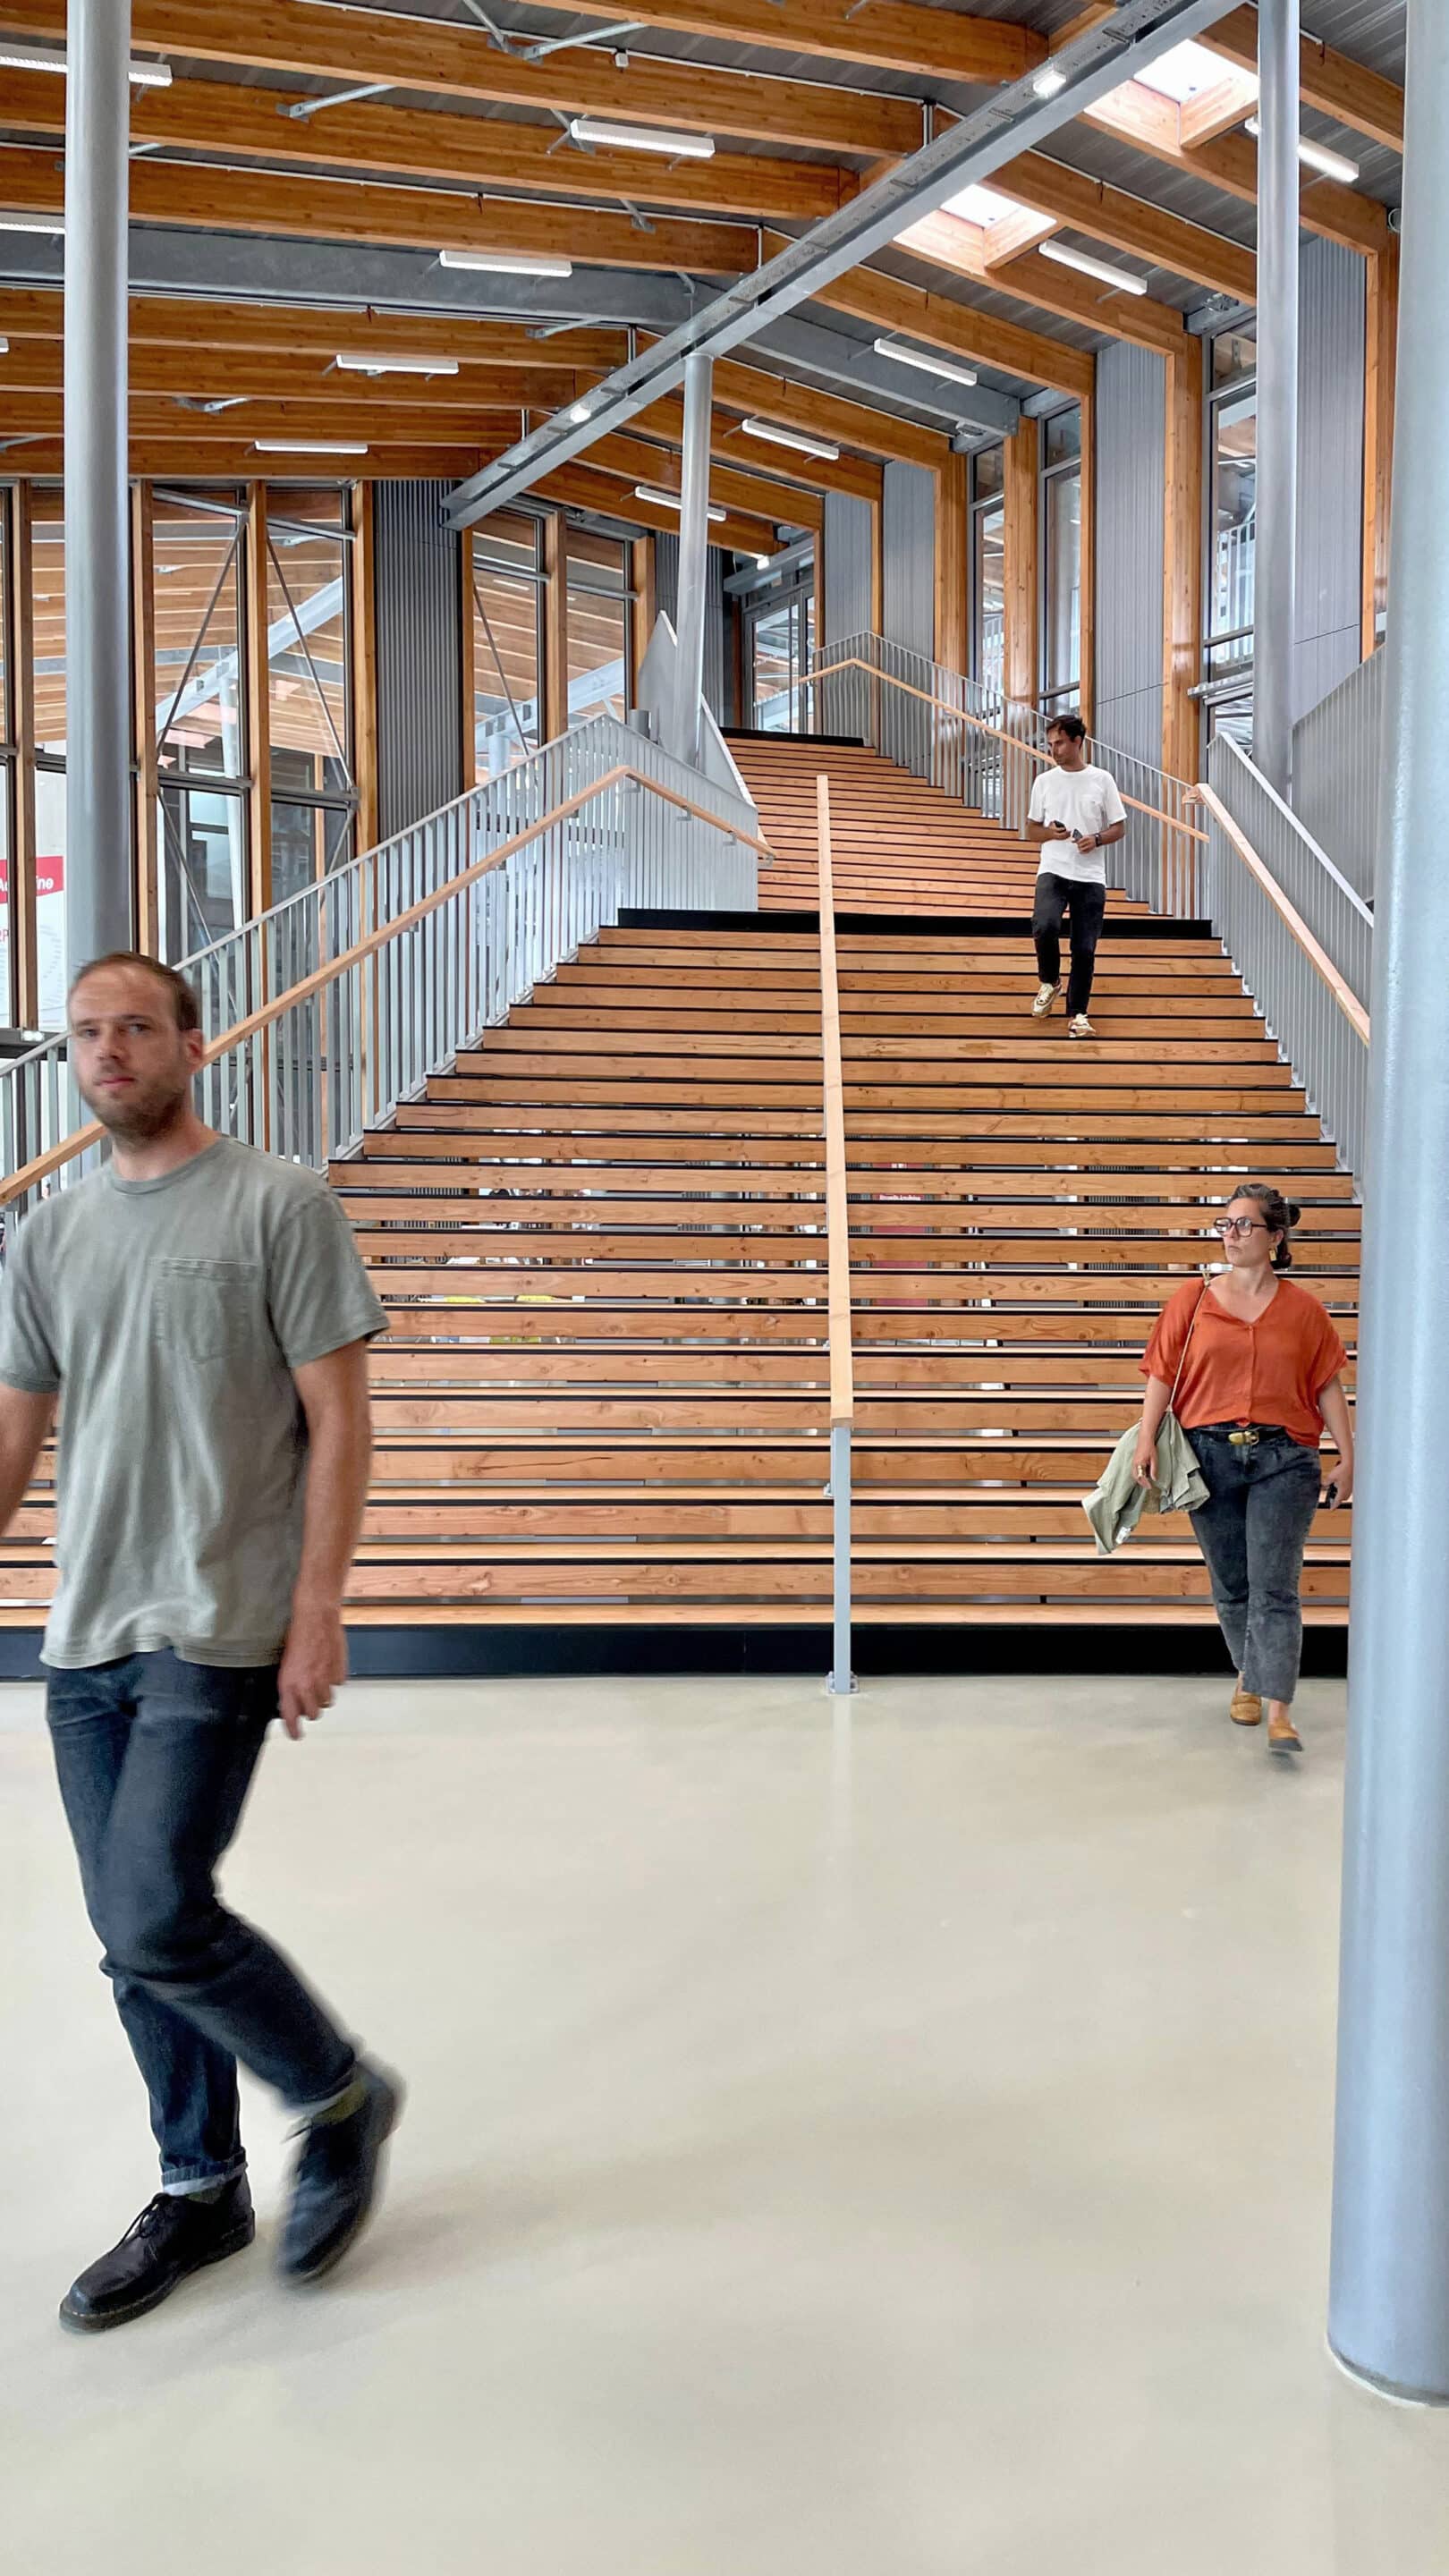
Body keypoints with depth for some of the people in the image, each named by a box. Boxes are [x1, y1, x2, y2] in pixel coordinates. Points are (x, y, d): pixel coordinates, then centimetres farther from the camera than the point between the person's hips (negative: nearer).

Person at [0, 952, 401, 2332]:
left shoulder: (278, 1206, -5)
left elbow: (338, 1422, -8)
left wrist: (315, 1613, -13)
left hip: (217, 1634, -6)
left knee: (156, 1921, -10)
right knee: (132, 1939, 12)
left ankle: (342, 2097, 17)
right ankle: (199, 2191, 31)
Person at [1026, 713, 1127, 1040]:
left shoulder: (1102, 780, 4)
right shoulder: (1045, 781, 8)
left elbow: (1119, 828, 8)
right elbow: (1031, 831, 13)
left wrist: (1096, 839, -13)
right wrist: (1051, 833, -9)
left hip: (1091, 877, 0)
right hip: (1053, 871, 0)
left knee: (1084, 949, -1)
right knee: (1044, 927, -25)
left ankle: (1077, 1013, 12)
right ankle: (1049, 982, 2)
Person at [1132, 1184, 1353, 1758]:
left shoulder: (1302, 1309, 4)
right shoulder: (1194, 1299, 5)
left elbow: (1328, 1386, 6)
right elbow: (1162, 1372, 3)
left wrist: (1348, 1457, 4)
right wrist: (1147, 1439, -6)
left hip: (1283, 1460, -1)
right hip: (1210, 1455, 2)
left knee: (1274, 1587, -7)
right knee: (1231, 1585, 11)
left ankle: (1278, 1711, -7)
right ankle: (1248, 1676, 33)